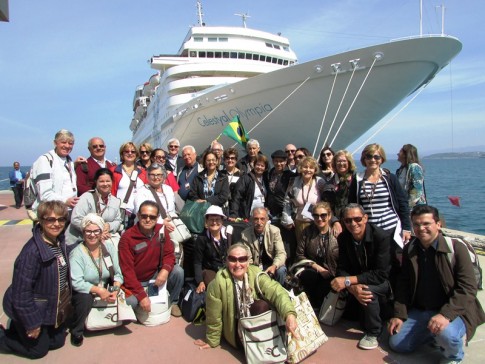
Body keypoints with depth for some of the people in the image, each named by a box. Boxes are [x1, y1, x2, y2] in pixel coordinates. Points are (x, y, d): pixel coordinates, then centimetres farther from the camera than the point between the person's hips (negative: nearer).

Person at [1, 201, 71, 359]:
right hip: (32, 309, -7)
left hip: (53, 306, 7)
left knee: (58, 341, 19)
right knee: (38, 349, 11)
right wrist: (32, 323, -19)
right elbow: (21, 293, -26)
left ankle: (18, 329, 34)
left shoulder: (60, 241, -9)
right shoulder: (32, 251, -32)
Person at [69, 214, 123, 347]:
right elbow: (76, 283, -22)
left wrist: (115, 289, -21)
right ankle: (76, 332, -8)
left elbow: (118, 273, -3)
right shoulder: (77, 253, -14)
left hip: (105, 290, 5)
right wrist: (98, 290, -30)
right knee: (85, 298, -34)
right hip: (84, 292, -4)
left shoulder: (109, 247, -2)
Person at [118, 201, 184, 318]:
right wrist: (142, 296, -28)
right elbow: (127, 270, -22)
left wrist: (165, 269, -29)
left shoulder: (161, 231, -8)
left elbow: (169, 254, -4)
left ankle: (172, 302, 6)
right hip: (135, 281, -3)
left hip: (155, 276, 4)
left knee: (178, 271, -20)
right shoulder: (127, 238, -21)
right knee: (129, 302, -31)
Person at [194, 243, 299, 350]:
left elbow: (276, 291, -28)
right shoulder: (218, 284, -23)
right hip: (236, 333, -3)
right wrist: (212, 341, 0)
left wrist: (289, 314, -45)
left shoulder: (256, 274, -14)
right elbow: (214, 317, -12)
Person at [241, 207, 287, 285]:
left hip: (271, 265, 0)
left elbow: (281, 253, -15)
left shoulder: (274, 231, -11)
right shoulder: (245, 234, -10)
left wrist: (274, 266, -37)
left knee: (281, 270, -29)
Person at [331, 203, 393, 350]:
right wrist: (353, 288, -33)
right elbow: (342, 269, -11)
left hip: (385, 282, -6)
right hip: (359, 280, 6)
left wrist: (348, 281, -34)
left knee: (367, 289, -33)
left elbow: (381, 274, -29)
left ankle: (372, 333, -10)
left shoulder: (383, 236, -25)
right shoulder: (343, 238, -9)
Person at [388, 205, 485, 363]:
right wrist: (399, 315, 0)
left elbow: (468, 288, -18)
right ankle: (433, 334, 21)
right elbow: (403, 285, 9)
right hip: (418, 311, 5)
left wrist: (445, 314, -29)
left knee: (446, 334, -35)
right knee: (397, 343, -3)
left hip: (453, 312, -5)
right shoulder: (409, 250, 4)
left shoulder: (456, 248, -13)